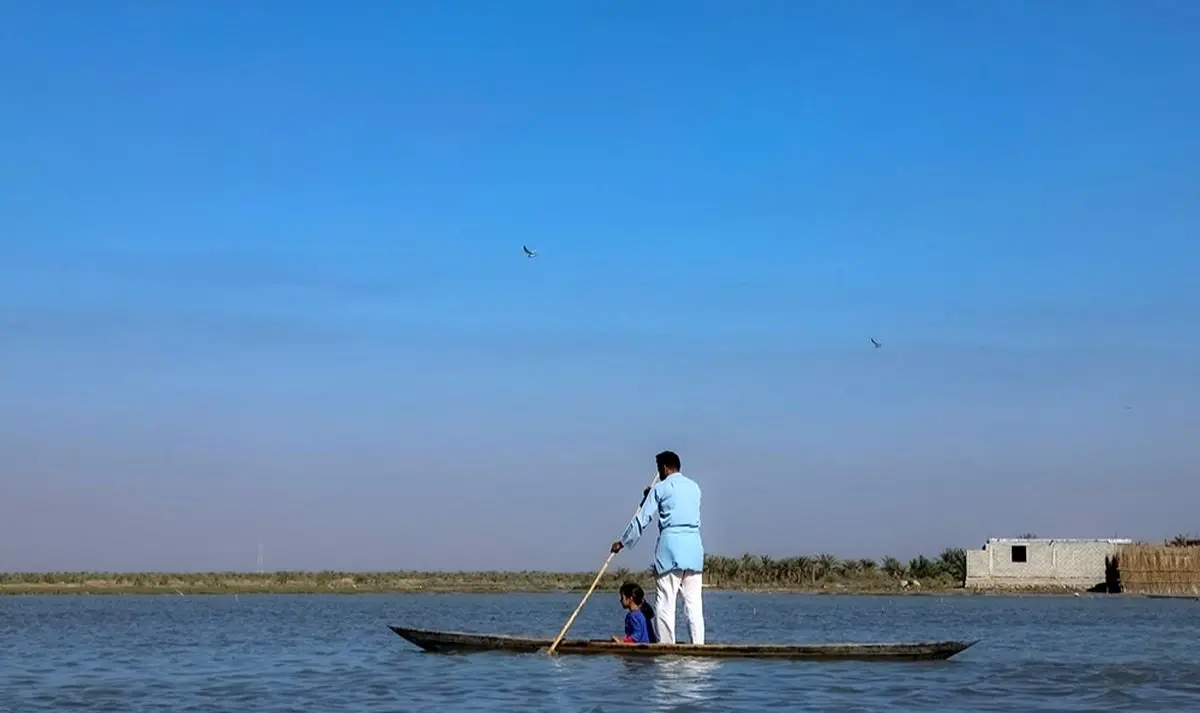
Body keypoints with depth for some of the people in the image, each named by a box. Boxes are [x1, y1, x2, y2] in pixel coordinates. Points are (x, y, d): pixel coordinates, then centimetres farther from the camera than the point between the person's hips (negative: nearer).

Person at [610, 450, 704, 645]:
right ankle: (698, 645, -1)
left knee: (665, 602, -2)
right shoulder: (694, 487, 15)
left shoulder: (660, 488, 0)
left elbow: (642, 519, 1)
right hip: (694, 548, 5)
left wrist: (623, 542, 11)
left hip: (670, 547, -5)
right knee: (694, 602, 4)